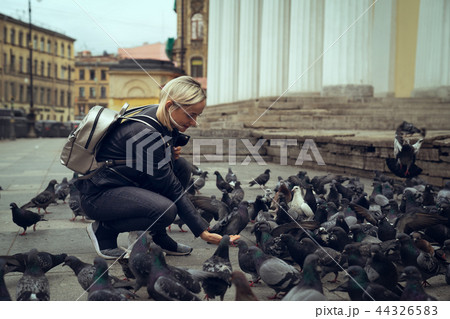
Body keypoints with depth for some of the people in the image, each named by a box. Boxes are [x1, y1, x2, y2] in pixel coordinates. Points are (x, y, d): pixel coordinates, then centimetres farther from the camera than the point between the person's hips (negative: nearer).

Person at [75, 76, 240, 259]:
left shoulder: (161, 119, -3)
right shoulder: (145, 133, -29)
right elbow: (171, 188, -26)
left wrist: (173, 151, -8)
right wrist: (202, 232, -24)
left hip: (128, 182, 9)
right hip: (98, 194, -9)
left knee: (182, 167, -4)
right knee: (165, 210, -29)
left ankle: (158, 236, 5)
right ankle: (104, 229, -5)